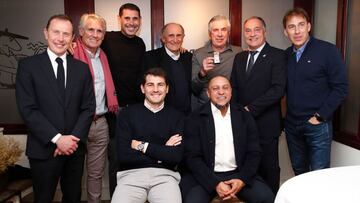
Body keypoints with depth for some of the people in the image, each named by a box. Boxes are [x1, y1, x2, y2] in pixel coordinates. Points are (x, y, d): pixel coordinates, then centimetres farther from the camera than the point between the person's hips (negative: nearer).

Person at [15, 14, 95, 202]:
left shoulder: (82, 68, 6)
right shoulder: (28, 65, -3)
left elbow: (88, 107, 3)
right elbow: (28, 109, -10)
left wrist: (74, 138, -9)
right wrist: (57, 138, -15)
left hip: (75, 147, 3)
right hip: (44, 149, -3)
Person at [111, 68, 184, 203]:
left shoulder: (176, 116, 8)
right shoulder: (127, 114, 6)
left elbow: (176, 156, -4)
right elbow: (123, 155, -4)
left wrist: (142, 146, -4)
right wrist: (162, 152, -3)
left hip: (164, 175, 1)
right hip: (131, 174, 0)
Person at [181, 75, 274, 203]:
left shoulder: (245, 116, 6)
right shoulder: (196, 118, -2)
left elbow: (254, 152, 5)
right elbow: (192, 157, -6)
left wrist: (242, 179, -10)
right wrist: (215, 183, -16)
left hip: (238, 174, 3)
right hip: (205, 176, -2)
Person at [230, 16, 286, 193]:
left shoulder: (277, 56, -5)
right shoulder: (239, 57, 14)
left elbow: (278, 89, -15)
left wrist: (250, 109, -17)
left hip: (266, 124, -5)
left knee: (268, 168, 8)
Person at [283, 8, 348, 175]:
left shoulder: (327, 50, -8)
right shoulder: (286, 55, 6)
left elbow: (340, 88, -10)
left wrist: (320, 117, -13)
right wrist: (285, 116, 2)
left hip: (318, 125, -4)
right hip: (292, 125, 5)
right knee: (298, 171, 17)